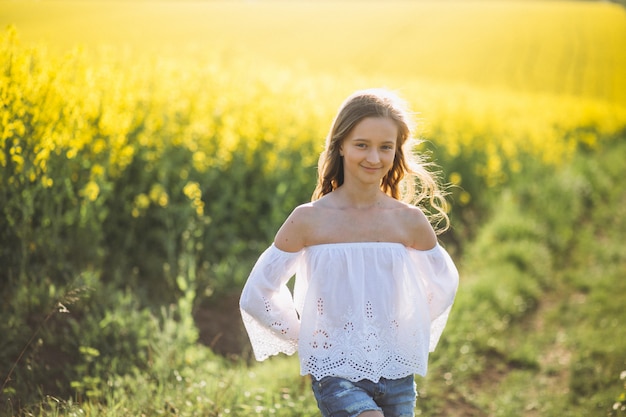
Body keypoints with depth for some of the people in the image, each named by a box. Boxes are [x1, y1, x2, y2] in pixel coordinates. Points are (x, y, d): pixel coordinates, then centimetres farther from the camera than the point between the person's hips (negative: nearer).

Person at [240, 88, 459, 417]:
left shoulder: (410, 221, -2)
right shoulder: (309, 220, -9)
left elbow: (444, 284, 17)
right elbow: (255, 296, 0)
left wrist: (410, 334, 9)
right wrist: (304, 338, 0)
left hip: (397, 374, 3)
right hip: (336, 373, -3)